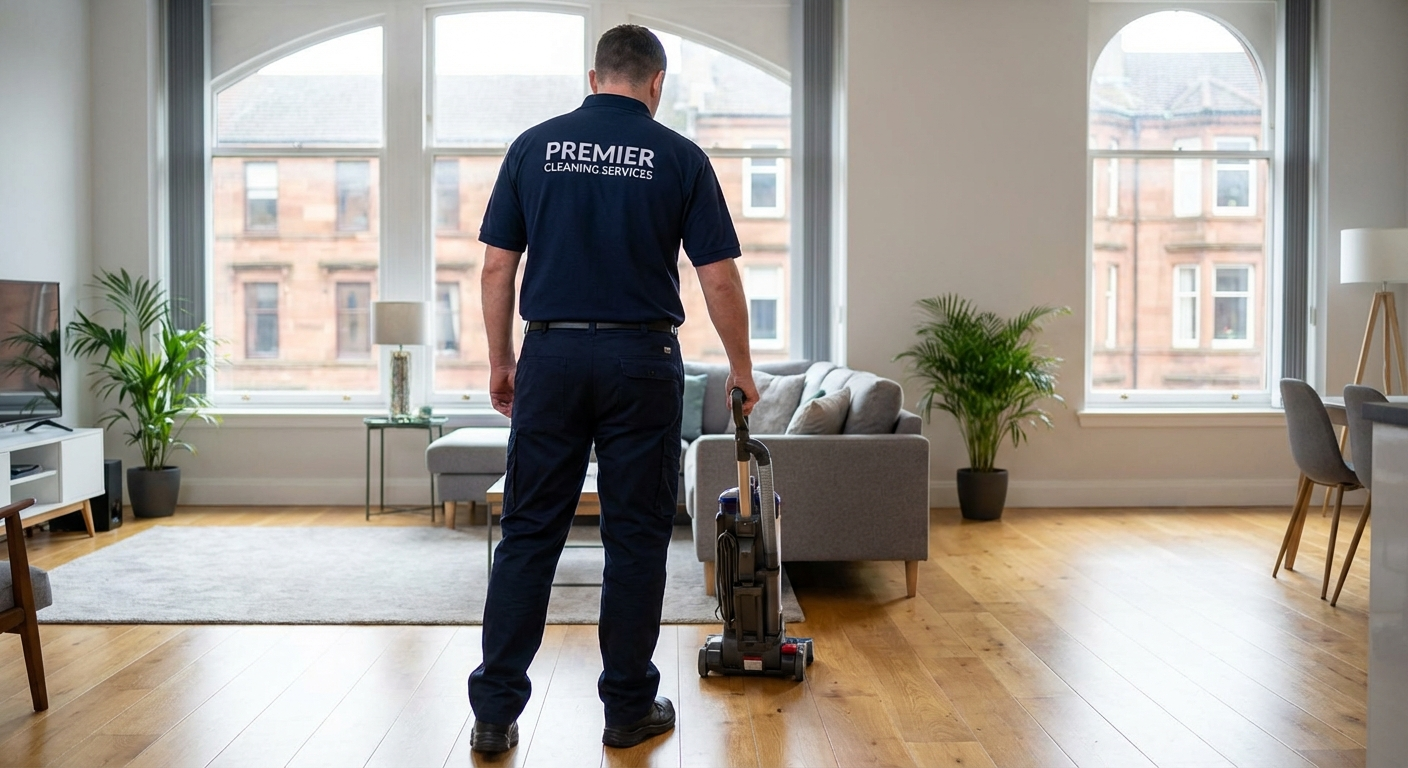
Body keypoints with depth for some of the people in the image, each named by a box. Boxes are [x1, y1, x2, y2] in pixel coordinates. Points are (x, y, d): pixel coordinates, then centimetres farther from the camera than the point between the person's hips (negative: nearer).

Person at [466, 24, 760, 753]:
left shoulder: (534, 146, 4)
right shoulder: (680, 156, 0)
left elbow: (496, 268, 3)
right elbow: (719, 280, -3)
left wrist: (501, 360, 12)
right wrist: (742, 369, 9)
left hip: (551, 355, 2)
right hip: (641, 360, -1)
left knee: (529, 534, 7)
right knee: (635, 538, 7)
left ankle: (496, 708, 8)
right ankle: (628, 706, 15)